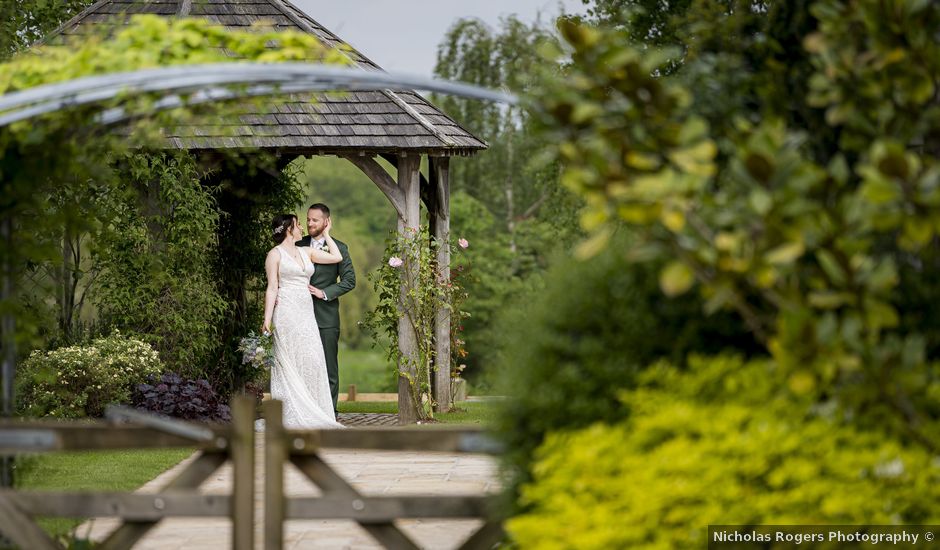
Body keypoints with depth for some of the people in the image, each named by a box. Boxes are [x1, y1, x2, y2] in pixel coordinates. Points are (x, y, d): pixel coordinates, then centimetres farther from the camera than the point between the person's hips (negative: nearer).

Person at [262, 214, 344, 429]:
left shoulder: (306, 252, 18)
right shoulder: (275, 254, 1)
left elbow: (337, 257, 16)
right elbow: (272, 288, -4)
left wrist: (325, 234, 23)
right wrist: (267, 319, -12)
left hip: (306, 313, 6)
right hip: (287, 313, -6)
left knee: (312, 361, -2)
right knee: (289, 362, -6)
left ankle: (308, 415, 0)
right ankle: (291, 416, -4)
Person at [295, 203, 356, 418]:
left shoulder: (338, 248, 1)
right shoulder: (298, 246, 10)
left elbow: (349, 280, -2)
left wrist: (324, 293, -12)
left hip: (326, 316, -3)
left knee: (329, 366, 0)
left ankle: (329, 413, 4)